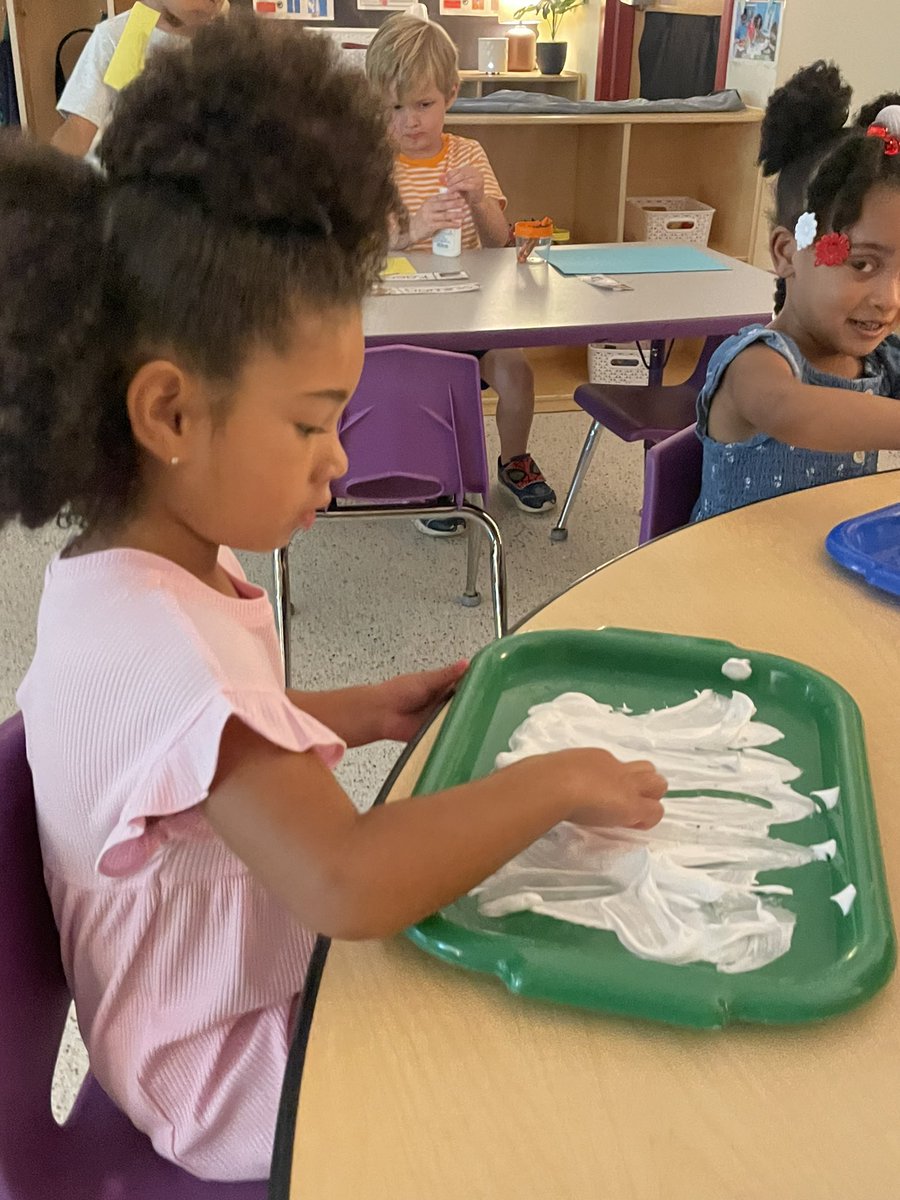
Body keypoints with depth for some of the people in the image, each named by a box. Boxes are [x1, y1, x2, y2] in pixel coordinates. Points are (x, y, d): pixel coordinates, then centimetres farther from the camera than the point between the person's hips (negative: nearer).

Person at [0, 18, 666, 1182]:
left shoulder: (135, 575, -4)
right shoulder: (151, 637, -36)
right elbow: (349, 884, -45)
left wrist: (368, 710, 0)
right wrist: (554, 779, -31)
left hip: (254, 959, 8)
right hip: (234, 1075, -8)